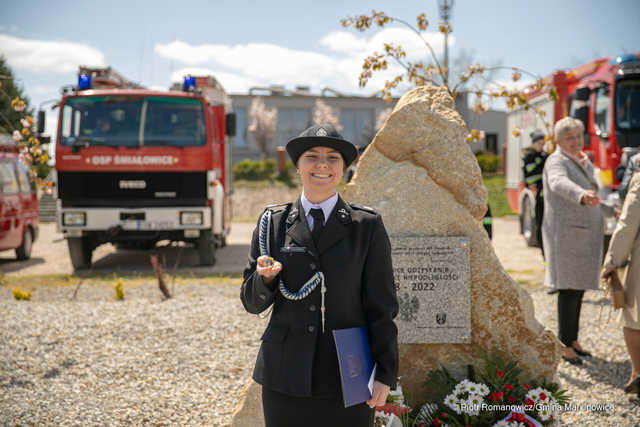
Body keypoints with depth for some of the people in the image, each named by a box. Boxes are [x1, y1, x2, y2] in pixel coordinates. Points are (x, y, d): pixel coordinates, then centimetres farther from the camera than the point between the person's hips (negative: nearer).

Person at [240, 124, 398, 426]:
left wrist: (386, 374, -3)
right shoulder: (273, 223, 6)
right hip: (286, 376, 2)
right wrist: (265, 277, -14)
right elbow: (252, 304, 8)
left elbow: (382, 307, 1)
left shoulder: (367, 226, 1)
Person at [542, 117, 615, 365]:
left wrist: (611, 211, 37)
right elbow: (560, 184, -40)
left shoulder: (584, 162, 13)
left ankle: (573, 339, 21)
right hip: (566, 233, -8)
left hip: (585, 234, 8)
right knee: (569, 288, -9)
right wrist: (583, 195, -59)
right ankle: (565, 345, -3)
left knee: (579, 287, 12)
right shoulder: (557, 162, -15)